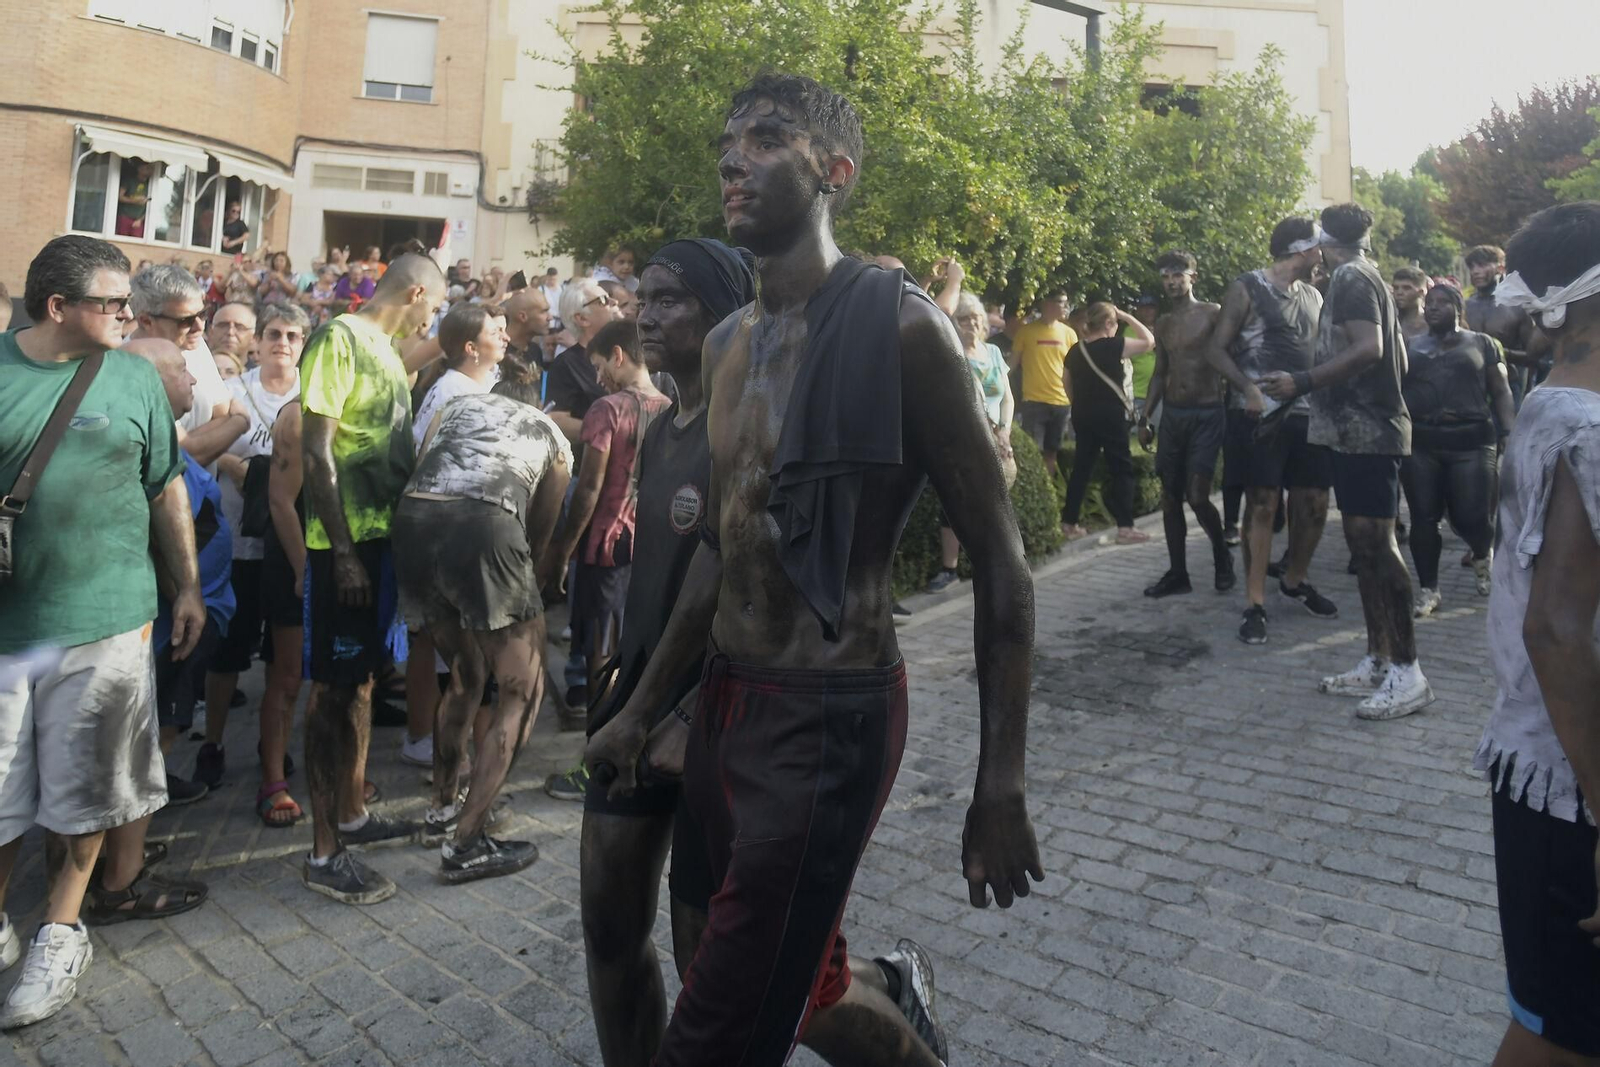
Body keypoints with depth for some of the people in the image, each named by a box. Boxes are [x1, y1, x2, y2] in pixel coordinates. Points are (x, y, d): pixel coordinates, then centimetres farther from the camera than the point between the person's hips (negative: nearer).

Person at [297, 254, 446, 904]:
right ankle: (324, 853, 8)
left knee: (361, 678, 17)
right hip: (345, 540, -9)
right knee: (333, 687, -2)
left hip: (385, 533, 9)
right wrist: (342, 551, -19)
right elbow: (316, 451, -17)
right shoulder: (339, 339, -12)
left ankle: (352, 814, 31)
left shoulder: (385, 346, 14)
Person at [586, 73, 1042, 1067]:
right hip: (726, 703, 8)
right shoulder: (727, 343, 10)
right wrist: (643, 708, 18)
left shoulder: (899, 324, -12)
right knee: (807, 984, 24)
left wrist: (1002, 788, -13)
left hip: (830, 716, -7)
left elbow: (1000, 562, -11)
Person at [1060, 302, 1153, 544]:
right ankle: (1125, 528, -6)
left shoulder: (1074, 350, 7)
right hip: (1110, 414, -6)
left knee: (1081, 467, 12)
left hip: (1082, 414, 6)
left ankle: (1069, 524, 14)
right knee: (1122, 468, -1)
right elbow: (1149, 340, -7)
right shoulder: (1113, 346, -12)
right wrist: (1126, 316, -2)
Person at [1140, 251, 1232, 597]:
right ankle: (1178, 573, 14)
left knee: (1197, 497, -12)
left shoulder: (1213, 313, -4)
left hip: (1206, 415, -5)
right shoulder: (1163, 324, 13)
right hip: (1171, 415, 6)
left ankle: (1222, 555, 14)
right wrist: (1145, 417, 11)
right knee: (1170, 498, 5)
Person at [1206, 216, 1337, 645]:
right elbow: (1216, 349, -7)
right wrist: (1248, 388, -21)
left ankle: (1294, 581, 30)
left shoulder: (1313, 296, 16)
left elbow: (1318, 353, 23)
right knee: (1262, 506, -5)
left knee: (1315, 504, 8)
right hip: (1259, 416, -6)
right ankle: (1255, 605, 2)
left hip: (1306, 414, 6)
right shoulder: (1247, 288, -4)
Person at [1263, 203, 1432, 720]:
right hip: (1365, 428, 10)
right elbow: (1398, 359, 24)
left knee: (1374, 543, -10)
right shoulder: (1371, 279, 20)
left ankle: (1407, 672, -7)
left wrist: (1302, 383, -23)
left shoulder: (1349, 279, -9)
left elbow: (1368, 348, -22)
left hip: (1364, 430, -10)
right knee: (1365, 543, 9)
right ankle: (1377, 663, 14)